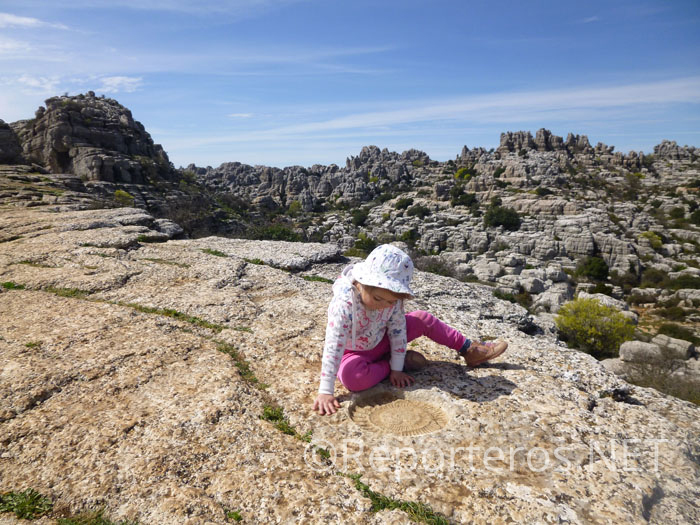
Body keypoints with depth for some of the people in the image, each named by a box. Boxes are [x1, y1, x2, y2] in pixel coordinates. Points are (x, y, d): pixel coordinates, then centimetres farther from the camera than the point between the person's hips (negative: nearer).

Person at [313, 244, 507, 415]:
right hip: (353, 352, -4)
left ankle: (470, 350, 12)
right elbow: (333, 346, -39)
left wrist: (396, 369, -14)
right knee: (351, 377, -38)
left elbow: (397, 330, -12)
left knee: (423, 319, -5)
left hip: (380, 342, 5)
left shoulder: (394, 298, -21)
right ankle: (401, 361, -13)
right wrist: (325, 392, -39)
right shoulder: (344, 303, -37)